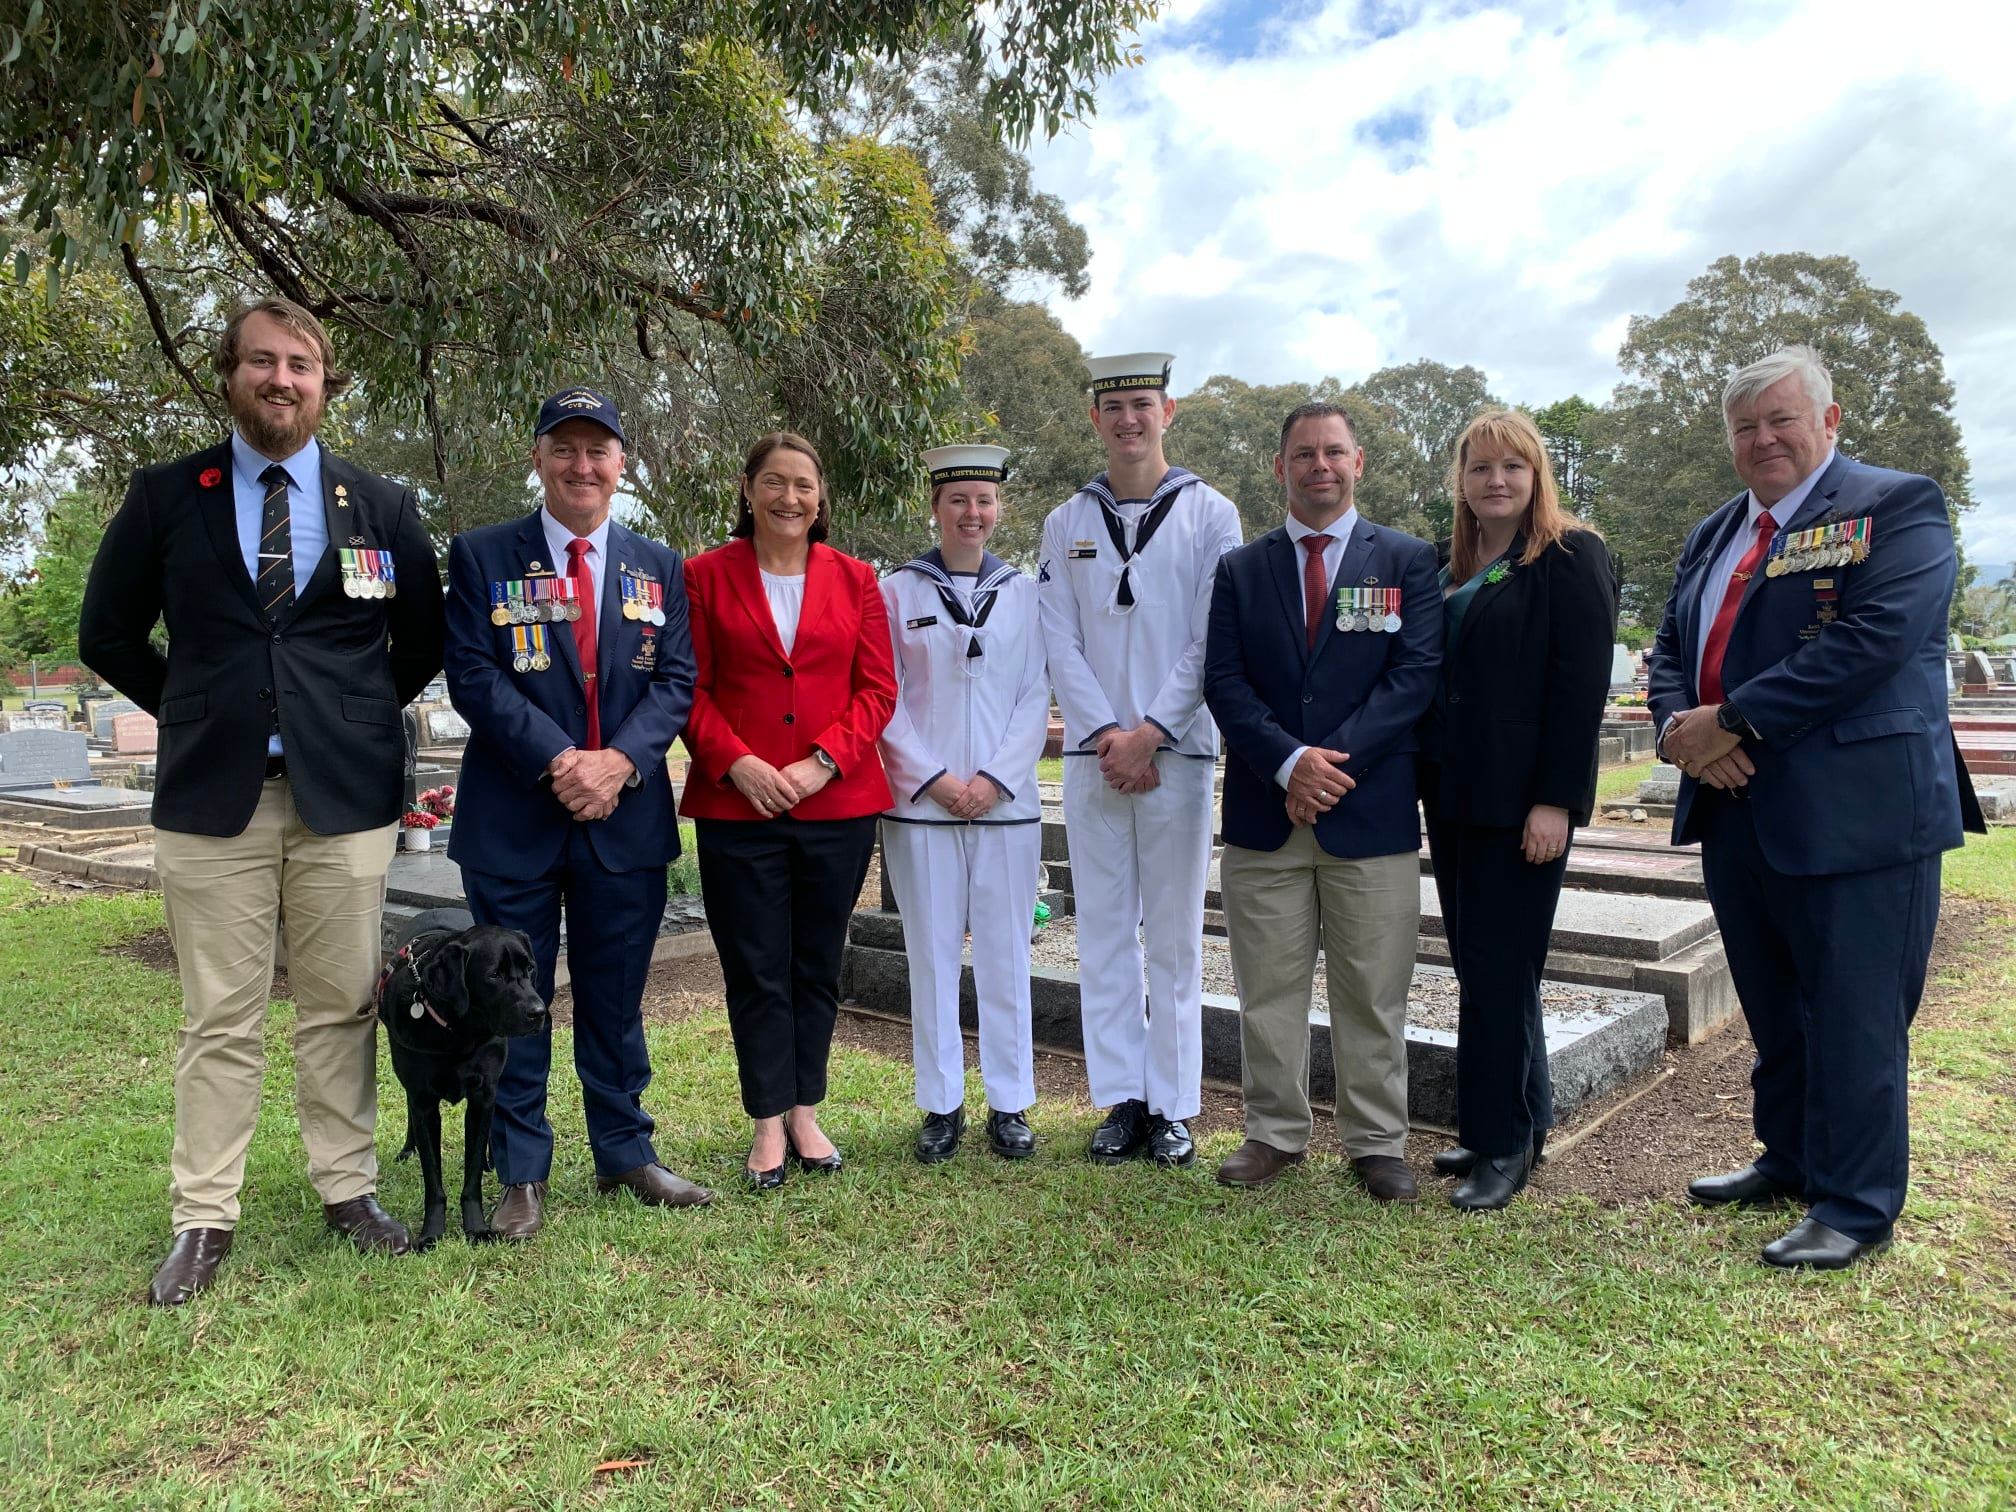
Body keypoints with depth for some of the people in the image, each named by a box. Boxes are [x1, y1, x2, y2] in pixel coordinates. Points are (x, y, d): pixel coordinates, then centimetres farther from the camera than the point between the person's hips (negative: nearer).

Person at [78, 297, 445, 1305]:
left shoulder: (381, 507, 5)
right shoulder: (165, 496, 5)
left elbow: (423, 641, 15)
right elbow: (107, 635, 12)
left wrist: (360, 718, 8)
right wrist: (195, 711, 7)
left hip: (344, 796, 1)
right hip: (211, 795, 0)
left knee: (340, 1007, 7)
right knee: (220, 1021, 4)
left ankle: (347, 1191, 20)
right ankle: (203, 1221, 15)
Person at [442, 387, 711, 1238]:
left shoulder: (658, 567, 11)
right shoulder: (481, 557, 3)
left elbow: (676, 680, 3)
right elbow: (473, 676, -6)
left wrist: (618, 760, -13)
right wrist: (557, 760, -17)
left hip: (627, 814, 2)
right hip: (514, 817, -2)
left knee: (616, 998, 12)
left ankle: (625, 1154, 26)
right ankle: (519, 1174, 19)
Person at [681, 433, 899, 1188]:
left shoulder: (855, 580, 7)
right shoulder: (705, 575, 4)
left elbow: (878, 688, 2)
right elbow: (690, 688, -1)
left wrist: (822, 762, -10)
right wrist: (736, 763, -14)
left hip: (837, 805, 2)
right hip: (738, 806, -1)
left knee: (818, 966, 11)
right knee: (756, 971, 5)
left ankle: (805, 1112, 25)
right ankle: (768, 1123, 18)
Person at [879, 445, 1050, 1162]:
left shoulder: (1025, 592, 7)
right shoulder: (897, 590, 4)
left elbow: (1036, 697, 3)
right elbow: (886, 698, 0)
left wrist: (995, 779, -8)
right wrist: (935, 778, -9)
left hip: (1007, 803, 1)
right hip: (921, 803, -1)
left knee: (1006, 955, 6)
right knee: (932, 955, 5)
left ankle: (1010, 1104, 17)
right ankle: (941, 1104, 17)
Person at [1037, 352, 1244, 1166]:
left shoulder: (1210, 513, 3)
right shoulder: (1067, 521, 10)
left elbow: (1210, 642, -4)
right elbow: (1060, 642, 3)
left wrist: (1149, 732, -11)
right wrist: (1107, 733, -8)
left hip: (1177, 751, -2)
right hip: (1093, 753, 2)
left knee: (1175, 934, 3)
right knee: (1104, 930, 6)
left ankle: (1172, 1106, 13)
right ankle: (1121, 1100, 16)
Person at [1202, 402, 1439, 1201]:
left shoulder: (1408, 561, 6)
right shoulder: (1239, 570, 10)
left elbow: (1415, 675, -5)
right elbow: (1223, 683, 0)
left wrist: (1334, 760, -14)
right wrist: (1290, 762, -15)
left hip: (1371, 813, -1)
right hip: (1264, 814, 2)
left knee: (1373, 994, 6)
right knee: (1267, 990, 9)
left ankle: (1377, 1143, 21)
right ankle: (1274, 1134, 23)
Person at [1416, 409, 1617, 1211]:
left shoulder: (1570, 556, -5)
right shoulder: (1451, 567, 14)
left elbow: (1583, 683, -12)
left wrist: (1556, 800, -18)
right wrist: (1430, 795, 11)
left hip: (1521, 799, -7)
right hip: (1452, 796, 7)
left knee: (1498, 971, -4)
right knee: (1479, 967, 12)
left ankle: (1502, 1143, 9)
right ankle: (1521, 1122, 25)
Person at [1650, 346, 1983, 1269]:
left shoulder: (1896, 507, -7)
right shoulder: (1714, 534, 17)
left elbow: (1872, 638, -20)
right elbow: (1671, 647, 15)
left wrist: (1730, 723, -19)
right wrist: (1678, 725, -7)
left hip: (1854, 812, -7)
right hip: (1737, 808, 8)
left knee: (1853, 1017, 1)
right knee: (1772, 1011, 19)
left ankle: (1857, 1206, 14)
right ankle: (1788, 1159, 35)